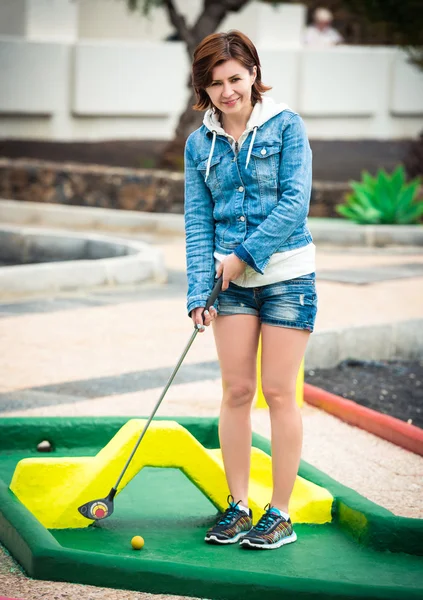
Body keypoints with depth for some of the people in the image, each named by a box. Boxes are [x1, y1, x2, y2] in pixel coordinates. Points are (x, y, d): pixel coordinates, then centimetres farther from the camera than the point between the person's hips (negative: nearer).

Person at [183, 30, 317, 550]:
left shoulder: (286, 126, -4)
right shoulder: (199, 142, 6)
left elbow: (295, 201, -11)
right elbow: (197, 219, 4)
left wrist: (246, 253, -15)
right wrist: (199, 290, -5)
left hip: (286, 276, -3)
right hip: (232, 280, 3)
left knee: (278, 391, -1)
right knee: (236, 390, 3)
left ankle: (280, 514, 7)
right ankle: (238, 506, 14)